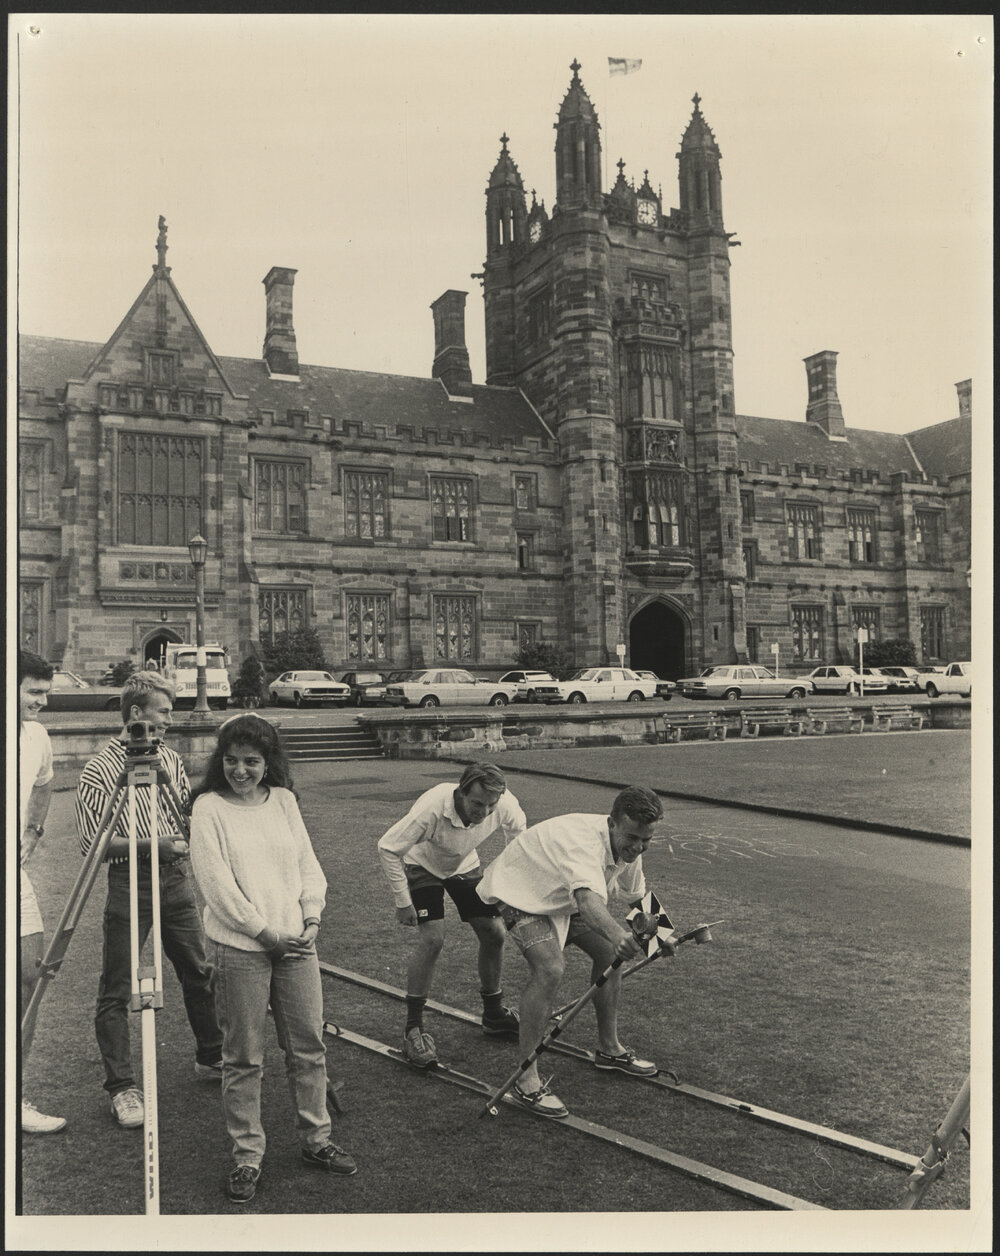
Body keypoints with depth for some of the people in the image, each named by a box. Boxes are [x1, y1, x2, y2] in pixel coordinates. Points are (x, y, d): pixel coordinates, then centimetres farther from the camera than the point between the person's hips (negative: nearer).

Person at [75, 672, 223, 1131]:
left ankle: (212, 1058, 28)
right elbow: (93, 842, -15)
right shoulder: (98, 771, -10)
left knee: (200, 973, 12)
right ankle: (121, 1087, 11)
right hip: (129, 883, -5)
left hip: (176, 876, 6)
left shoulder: (169, 758, 8)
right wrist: (151, 843, -22)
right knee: (117, 990, 0)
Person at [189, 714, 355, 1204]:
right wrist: (265, 929, -13)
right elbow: (216, 882, -12)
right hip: (240, 948, -4)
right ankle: (247, 1156, 17)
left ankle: (316, 1139, 27)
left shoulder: (283, 800, 9)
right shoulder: (209, 807, -5)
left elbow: (308, 864, 9)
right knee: (243, 1058, 3)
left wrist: (311, 916, -5)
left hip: (295, 943, 4)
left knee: (309, 1045, 11)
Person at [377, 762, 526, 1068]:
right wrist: (403, 902, -26)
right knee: (432, 938, -20)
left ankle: (494, 1014, 22)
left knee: (494, 933, 0)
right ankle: (413, 1028, -6)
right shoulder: (432, 808, -42)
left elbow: (519, 840, -6)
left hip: (464, 866, 4)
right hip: (423, 865, -4)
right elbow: (388, 848, -30)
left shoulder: (506, 805, -30)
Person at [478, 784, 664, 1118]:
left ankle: (608, 1048, 27)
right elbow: (588, 899, -59)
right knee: (550, 968, -27)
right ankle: (525, 1080, -20)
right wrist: (617, 934, -75)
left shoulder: (627, 847, -11)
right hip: (519, 892, -9)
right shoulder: (584, 841, -40)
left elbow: (636, 896, 9)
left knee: (610, 953, 7)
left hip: (563, 897, 9)